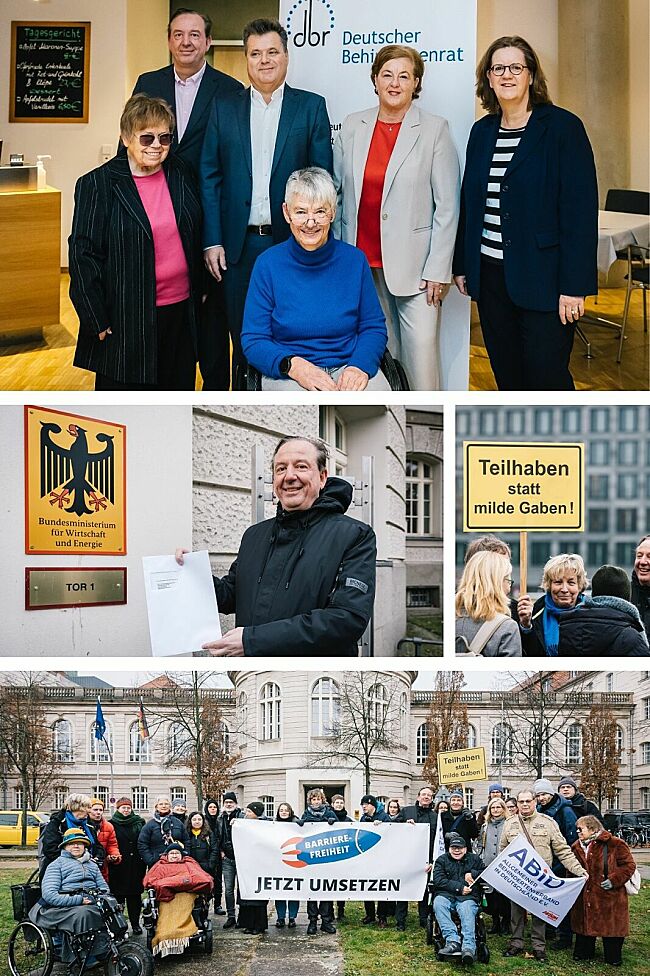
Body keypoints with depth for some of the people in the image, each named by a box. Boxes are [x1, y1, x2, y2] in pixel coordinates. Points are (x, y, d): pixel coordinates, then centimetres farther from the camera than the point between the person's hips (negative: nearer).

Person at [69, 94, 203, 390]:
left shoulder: (180, 174, 6)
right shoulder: (97, 185, -8)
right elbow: (83, 255, -9)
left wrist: (199, 291, 15)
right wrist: (98, 321, -12)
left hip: (181, 312, 5)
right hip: (126, 319, -5)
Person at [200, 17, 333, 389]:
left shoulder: (312, 106, 4)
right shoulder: (224, 108, 9)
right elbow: (210, 177, 6)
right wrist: (212, 240, -2)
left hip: (293, 242, -1)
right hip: (239, 244, 1)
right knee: (243, 340, 8)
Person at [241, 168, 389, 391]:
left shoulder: (354, 260, 5)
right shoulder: (268, 264, 0)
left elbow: (373, 327, 10)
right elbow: (253, 341, 0)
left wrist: (360, 366, -11)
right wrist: (293, 365, -19)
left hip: (348, 368, 2)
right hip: (288, 378, -2)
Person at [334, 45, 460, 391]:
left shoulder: (434, 130, -2)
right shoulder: (352, 127, 8)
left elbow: (447, 206, -3)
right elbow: (336, 191, 13)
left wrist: (438, 271, -9)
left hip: (414, 266, -3)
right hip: (362, 262, 3)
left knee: (421, 358, -8)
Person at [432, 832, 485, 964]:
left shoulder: (474, 859, 21)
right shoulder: (441, 860, 16)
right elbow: (438, 881, 0)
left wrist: (473, 874, -1)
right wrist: (459, 887, -9)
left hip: (468, 897, 0)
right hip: (446, 895, 1)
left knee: (467, 910, -34)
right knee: (438, 902, -34)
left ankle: (469, 948, -50)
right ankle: (453, 941, -43)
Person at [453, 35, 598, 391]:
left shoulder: (562, 127, -7)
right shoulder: (482, 131, 11)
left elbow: (581, 210, -11)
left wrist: (575, 285, -16)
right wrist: (461, 265, 12)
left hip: (542, 278, -6)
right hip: (490, 274, 6)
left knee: (546, 377, -5)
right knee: (507, 376, 10)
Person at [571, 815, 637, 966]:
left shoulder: (614, 844, -11)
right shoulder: (577, 847, 9)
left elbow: (628, 865, -10)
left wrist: (614, 880, -18)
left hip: (609, 897, -5)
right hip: (583, 897, 5)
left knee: (610, 925, 1)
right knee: (584, 924, 11)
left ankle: (613, 958, 15)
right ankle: (584, 954, 27)